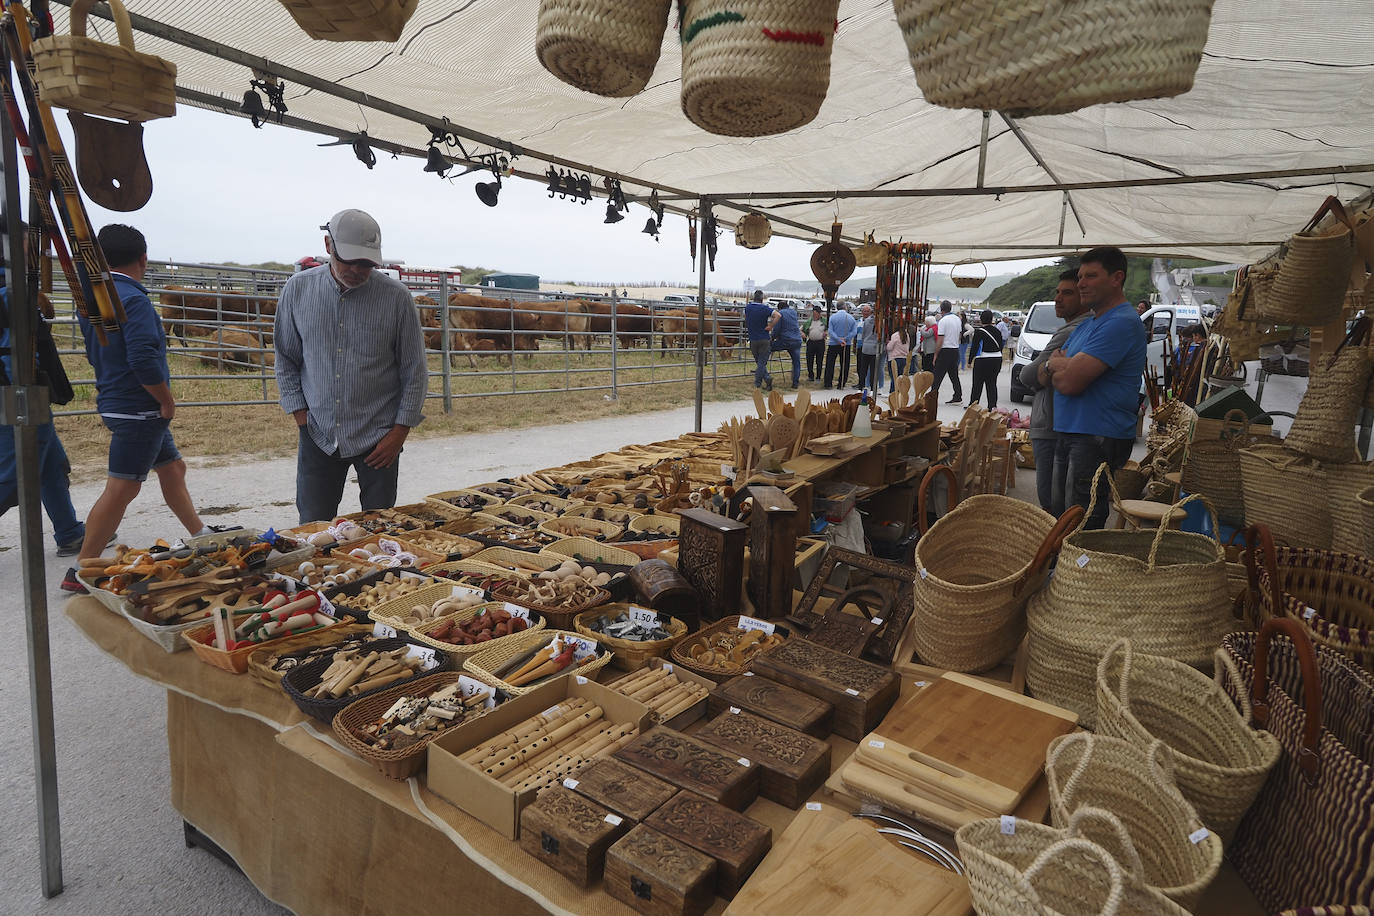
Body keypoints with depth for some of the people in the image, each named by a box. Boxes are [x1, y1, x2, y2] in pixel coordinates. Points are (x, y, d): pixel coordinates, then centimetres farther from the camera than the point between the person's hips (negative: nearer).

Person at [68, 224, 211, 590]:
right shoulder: (132, 300, -18)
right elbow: (144, 359, -27)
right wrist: (167, 400, -14)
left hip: (115, 401, 10)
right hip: (138, 408, -10)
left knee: (173, 468, 19)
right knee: (122, 488, -5)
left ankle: (202, 537, 30)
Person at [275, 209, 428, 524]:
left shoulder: (397, 297, -7)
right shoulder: (298, 289, 0)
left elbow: (415, 371, -2)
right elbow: (286, 359, 10)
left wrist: (400, 431, -5)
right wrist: (301, 417, 2)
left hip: (378, 437, -2)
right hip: (318, 435, 2)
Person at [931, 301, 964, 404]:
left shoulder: (943, 321, -13)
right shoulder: (958, 319, 9)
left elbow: (940, 340, -16)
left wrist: (935, 355, -11)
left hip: (945, 350, -7)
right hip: (956, 350, 8)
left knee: (937, 376, -4)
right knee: (954, 375, 12)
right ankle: (958, 397, 13)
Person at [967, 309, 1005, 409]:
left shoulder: (979, 331, -10)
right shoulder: (997, 331, 5)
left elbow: (974, 348, -11)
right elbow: (1001, 346, 11)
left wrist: (970, 361, -4)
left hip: (982, 361, -5)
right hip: (997, 359, 5)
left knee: (977, 384, 3)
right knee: (992, 384, 8)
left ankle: (972, 404, 9)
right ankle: (993, 406, 5)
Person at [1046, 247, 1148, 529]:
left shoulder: (1122, 323, -14)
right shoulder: (1087, 325, 19)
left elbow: (1070, 381, -22)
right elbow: (1047, 376, 14)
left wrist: (1055, 363, 0)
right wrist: (1071, 365, -8)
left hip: (1099, 439, -10)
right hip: (1072, 433, 10)